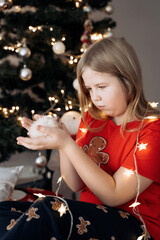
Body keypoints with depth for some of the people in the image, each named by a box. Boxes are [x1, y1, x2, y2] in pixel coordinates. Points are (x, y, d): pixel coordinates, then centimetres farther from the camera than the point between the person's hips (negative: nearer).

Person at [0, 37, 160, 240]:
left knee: (48, 209, -30)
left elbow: (113, 196, -17)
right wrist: (60, 139, -8)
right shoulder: (91, 119, 9)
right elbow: (76, 185, 9)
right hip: (88, 215, 7)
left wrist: (67, 144, -23)